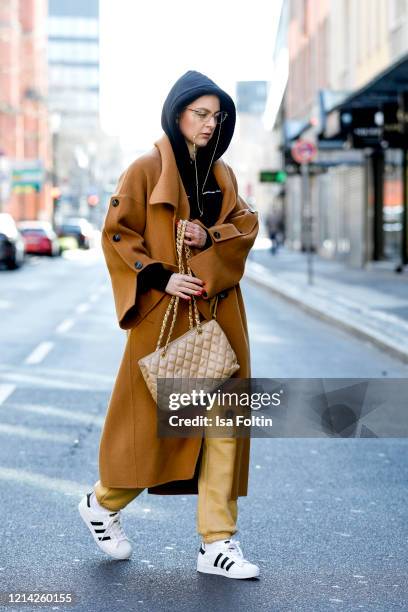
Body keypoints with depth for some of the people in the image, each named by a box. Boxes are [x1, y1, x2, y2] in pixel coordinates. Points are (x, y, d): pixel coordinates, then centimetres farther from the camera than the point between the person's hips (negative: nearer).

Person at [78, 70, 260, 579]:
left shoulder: (223, 174, 13)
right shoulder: (147, 169, -3)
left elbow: (246, 223, 10)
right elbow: (117, 233, -6)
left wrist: (210, 237, -9)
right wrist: (161, 276, -15)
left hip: (219, 312, 5)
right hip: (166, 311, -5)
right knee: (154, 414, 2)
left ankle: (217, 542, 5)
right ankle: (103, 502, 28)